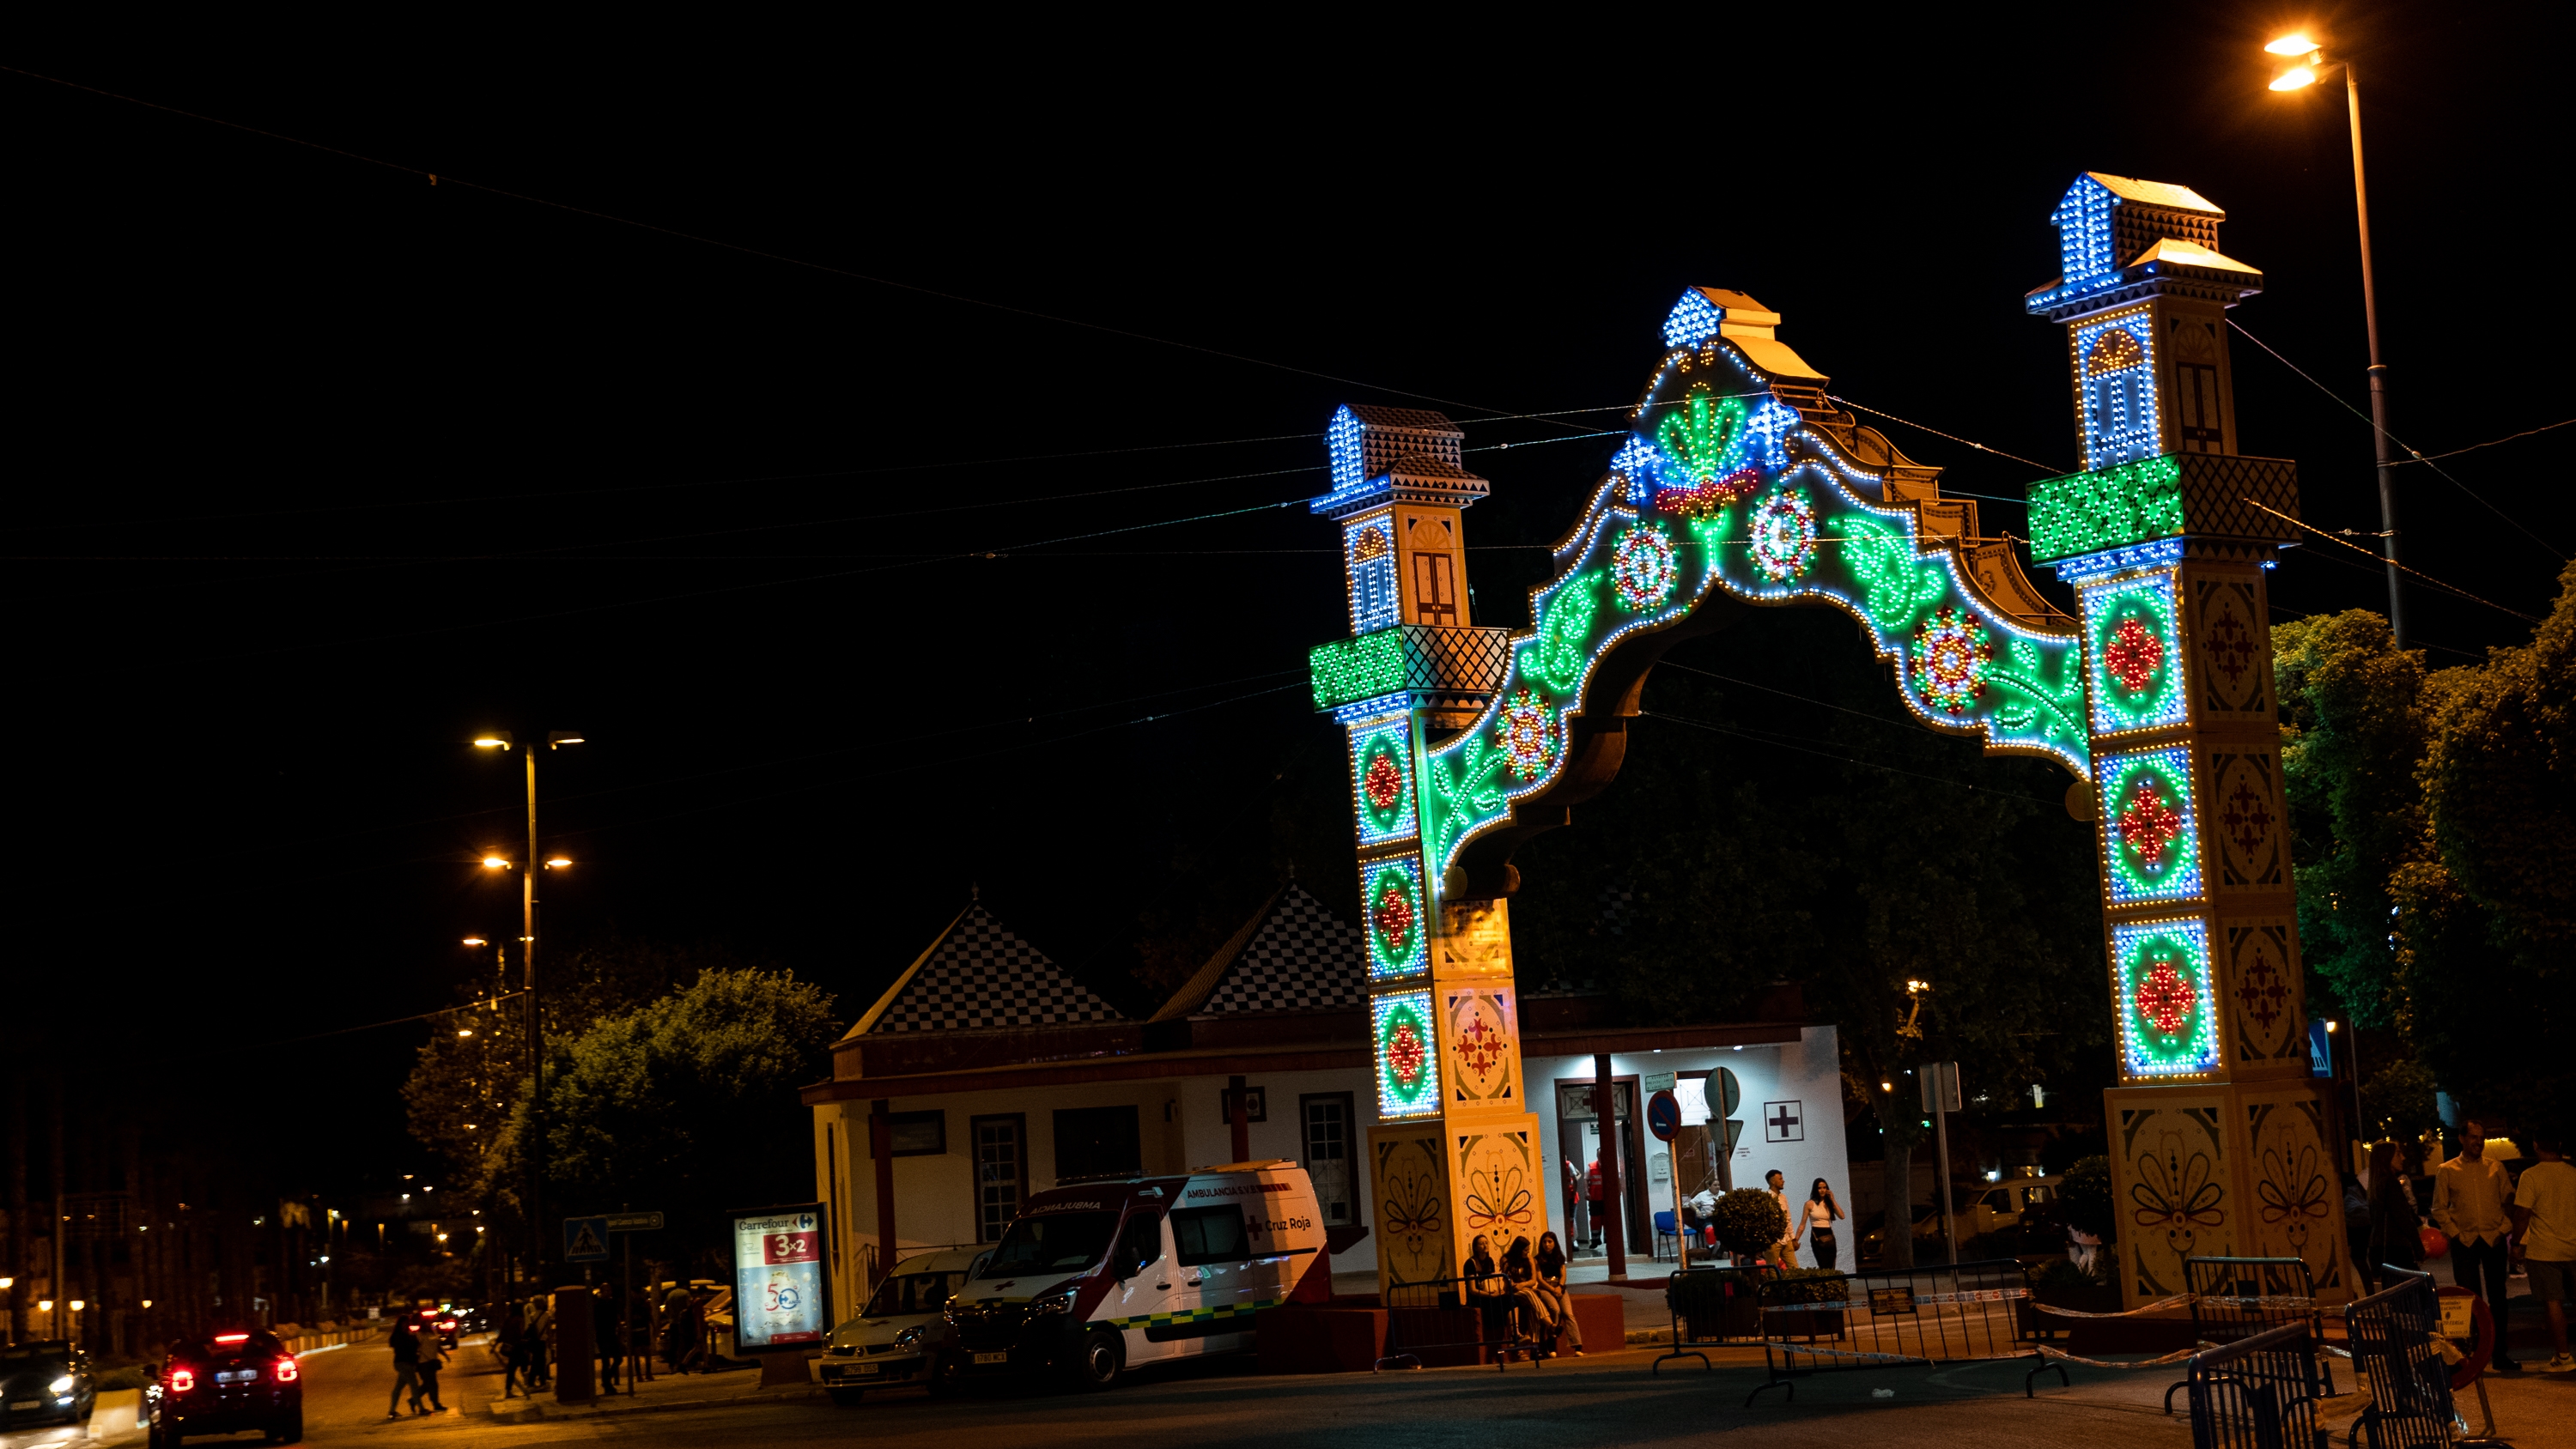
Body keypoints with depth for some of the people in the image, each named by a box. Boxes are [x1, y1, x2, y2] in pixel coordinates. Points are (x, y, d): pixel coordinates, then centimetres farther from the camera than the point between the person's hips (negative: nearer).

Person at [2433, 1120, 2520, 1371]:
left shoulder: (2495, 1168, 8)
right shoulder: (2446, 1171, 3)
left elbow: (2509, 1202, 10)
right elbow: (2439, 1209, 5)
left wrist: (2503, 1229, -2)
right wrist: (2456, 1234, -5)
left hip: (2493, 1240, 2)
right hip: (2465, 1242, -1)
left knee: (2497, 1297, 3)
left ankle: (2500, 1353, 9)